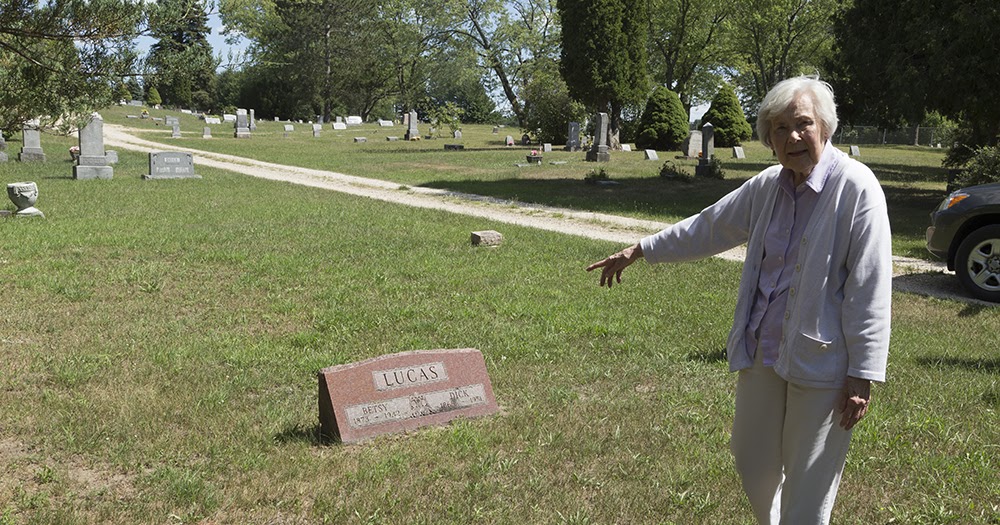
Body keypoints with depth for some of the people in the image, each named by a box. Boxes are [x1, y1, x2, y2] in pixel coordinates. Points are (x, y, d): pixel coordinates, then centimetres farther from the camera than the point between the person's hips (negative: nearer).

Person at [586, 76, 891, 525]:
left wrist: (863, 376, -17)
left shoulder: (855, 187, -14)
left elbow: (869, 290, -16)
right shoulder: (768, 185, 6)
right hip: (762, 351, 7)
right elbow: (709, 227, 18)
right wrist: (638, 252, 21)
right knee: (753, 463, 18)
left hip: (821, 358, -6)